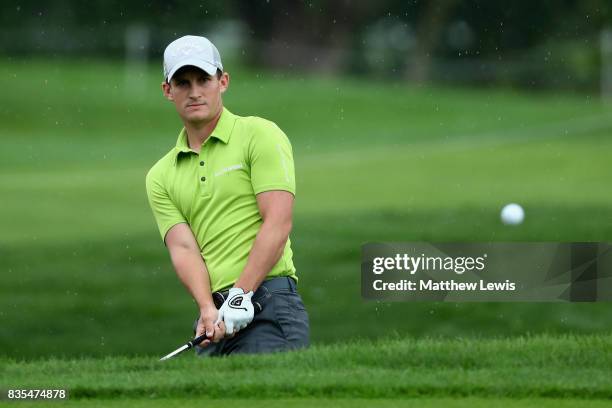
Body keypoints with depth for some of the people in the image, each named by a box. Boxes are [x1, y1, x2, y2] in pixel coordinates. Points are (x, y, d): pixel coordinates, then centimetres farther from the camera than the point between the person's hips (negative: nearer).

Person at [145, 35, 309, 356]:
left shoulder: (259, 135, 3)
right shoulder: (161, 176, 16)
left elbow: (277, 223, -7)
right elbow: (183, 248, 3)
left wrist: (240, 295, -15)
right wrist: (208, 309, -15)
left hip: (269, 308, -5)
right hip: (214, 322, 5)